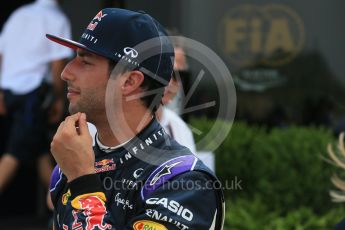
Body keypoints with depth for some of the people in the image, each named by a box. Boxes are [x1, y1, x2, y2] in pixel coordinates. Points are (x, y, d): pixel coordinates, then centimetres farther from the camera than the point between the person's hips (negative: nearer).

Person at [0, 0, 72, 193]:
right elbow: (58, 64, -10)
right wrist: (59, 99, -1)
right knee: (16, 153, -8)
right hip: (31, 92, -7)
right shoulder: (57, 19, -3)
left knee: (42, 148, 18)